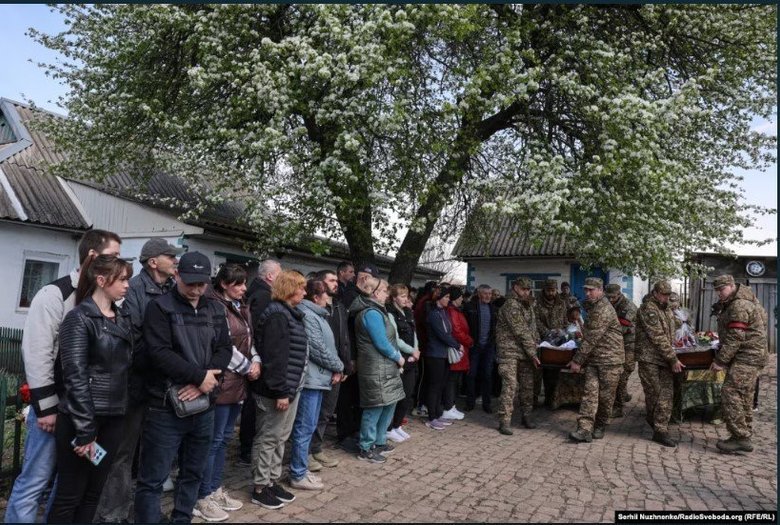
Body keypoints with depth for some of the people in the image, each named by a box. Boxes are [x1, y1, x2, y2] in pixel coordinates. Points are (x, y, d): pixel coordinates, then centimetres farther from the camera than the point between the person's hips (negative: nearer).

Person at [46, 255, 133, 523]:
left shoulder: (123, 318, 10)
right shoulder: (79, 318, -11)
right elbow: (75, 377, -16)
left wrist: (122, 411, 9)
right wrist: (85, 430, -18)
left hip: (113, 418, 6)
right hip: (81, 419, -6)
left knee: (93, 493, 14)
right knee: (70, 496, 5)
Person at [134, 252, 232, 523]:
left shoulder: (215, 310, 8)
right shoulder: (160, 307, -7)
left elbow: (225, 349, 3)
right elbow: (159, 353, -17)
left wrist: (202, 383, -12)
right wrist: (200, 375, -17)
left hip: (204, 406, 5)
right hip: (166, 407, -5)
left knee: (194, 473, 17)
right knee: (153, 479, 4)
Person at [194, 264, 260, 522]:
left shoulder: (242, 308, 14)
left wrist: (256, 362, -2)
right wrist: (247, 367, -10)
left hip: (239, 381, 8)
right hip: (222, 380, -8)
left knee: (224, 438, 15)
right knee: (214, 439, -1)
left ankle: (216, 489, 27)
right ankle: (202, 498, 11)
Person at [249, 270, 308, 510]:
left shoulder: (291, 314, 13)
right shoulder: (277, 315, -18)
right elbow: (273, 357, -23)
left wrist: (289, 389, 15)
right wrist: (280, 391, -22)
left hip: (291, 386, 10)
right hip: (277, 389, -10)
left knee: (280, 438, 18)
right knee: (268, 438, 4)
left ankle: (272, 481, 30)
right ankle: (260, 488, 17)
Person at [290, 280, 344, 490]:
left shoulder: (316, 314, 16)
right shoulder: (307, 315, -16)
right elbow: (318, 348, -19)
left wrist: (335, 368, 4)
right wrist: (337, 367, -6)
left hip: (317, 378, 10)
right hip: (310, 378, -10)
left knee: (308, 426, 16)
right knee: (305, 427, -2)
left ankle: (301, 469, 26)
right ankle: (298, 475, 7)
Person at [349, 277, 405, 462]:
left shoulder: (372, 311, 15)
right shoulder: (372, 313, -17)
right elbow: (382, 343, -19)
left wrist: (396, 358, 5)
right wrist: (398, 357, -5)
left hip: (384, 368, 10)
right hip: (377, 370, -10)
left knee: (388, 404, 16)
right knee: (375, 408, -1)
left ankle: (379, 442, 28)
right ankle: (366, 449, 10)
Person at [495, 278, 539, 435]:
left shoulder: (527, 306, 14)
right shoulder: (511, 305, -14)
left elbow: (533, 329, 20)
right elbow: (521, 332, -17)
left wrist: (536, 346, 6)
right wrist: (533, 354, -15)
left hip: (525, 353, 8)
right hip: (509, 351, -8)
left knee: (528, 385, 11)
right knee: (510, 385, -11)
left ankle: (527, 416, 24)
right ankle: (504, 421, -6)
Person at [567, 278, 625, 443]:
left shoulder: (603, 310, -18)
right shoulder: (592, 308, 13)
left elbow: (591, 339, -20)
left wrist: (577, 360, -16)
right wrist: (580, 359, 20)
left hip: (610, 360, -7)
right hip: (593, 359, 8)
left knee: (605, 395, 3)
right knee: (590, 392, -3)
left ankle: (600, 427, 19)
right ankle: (585, 429, -8)